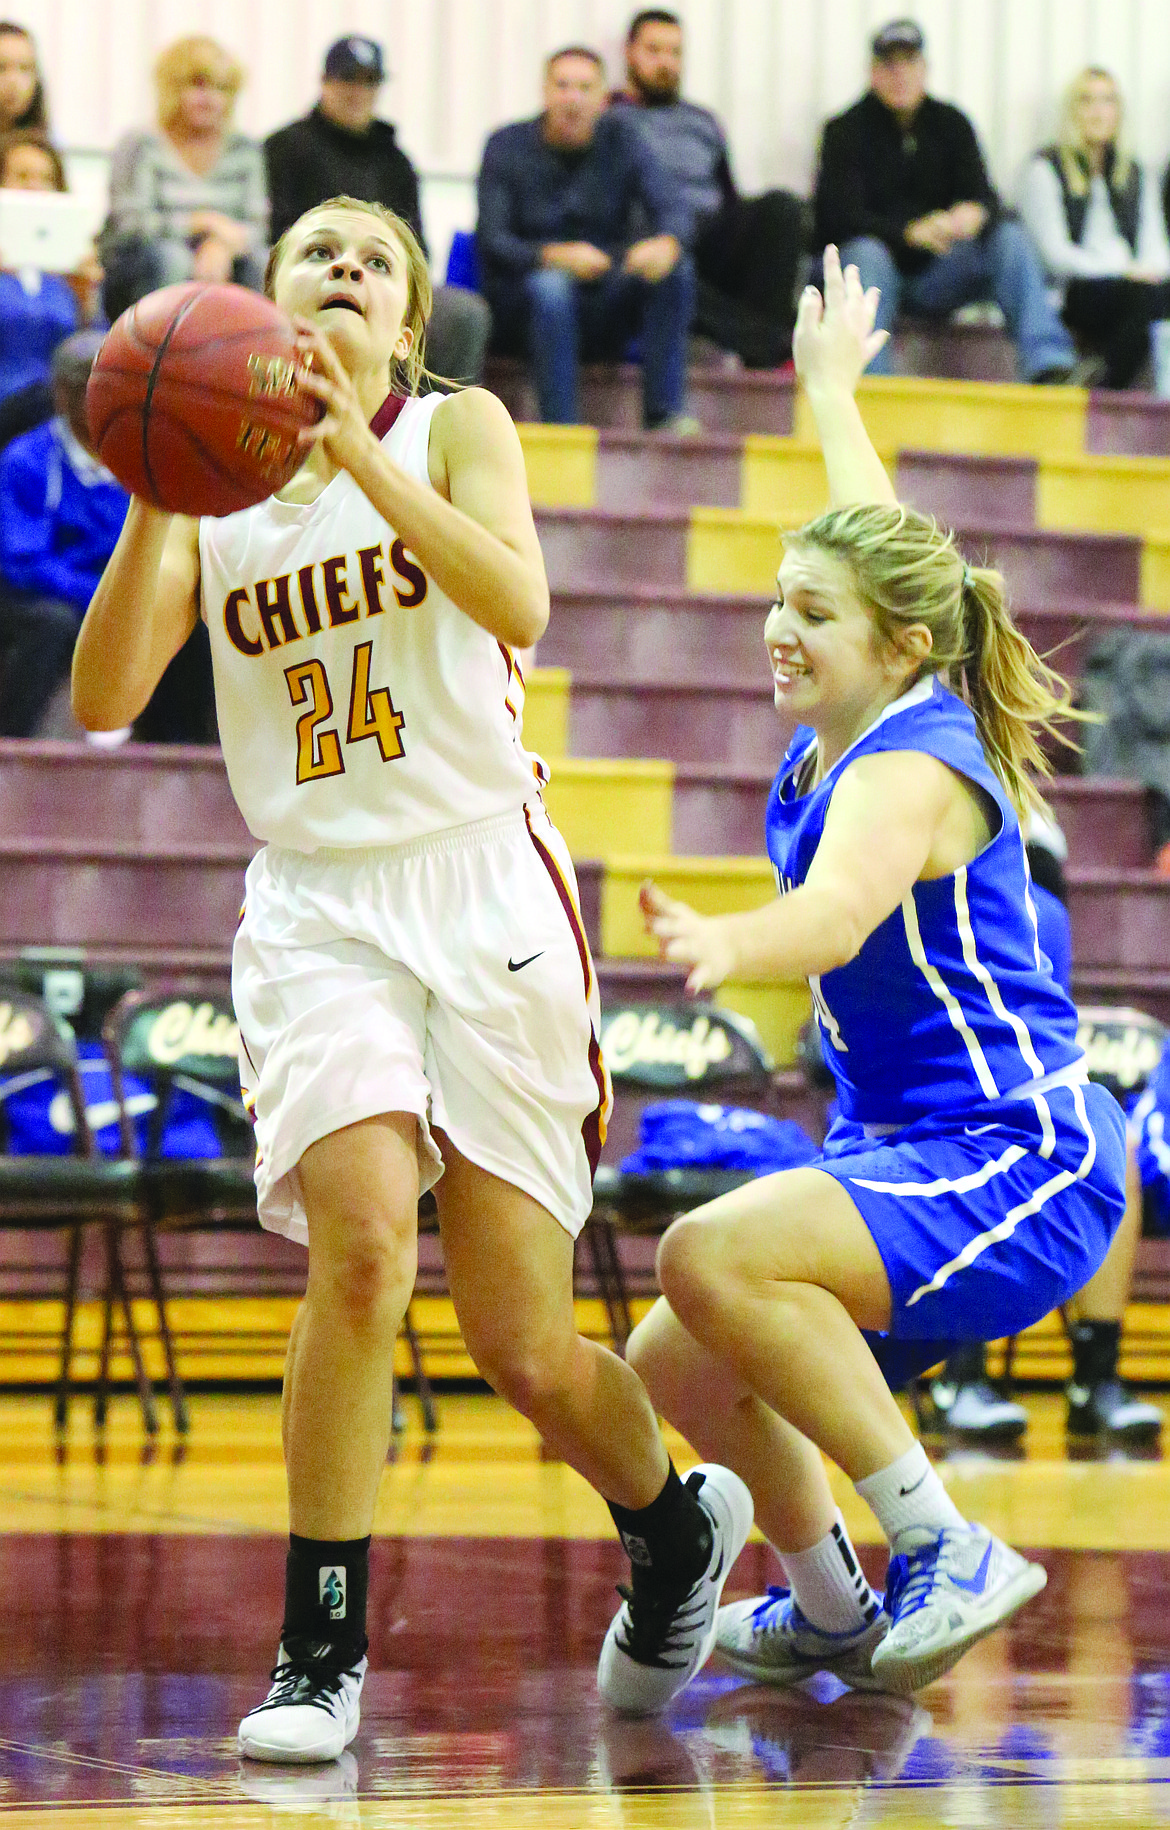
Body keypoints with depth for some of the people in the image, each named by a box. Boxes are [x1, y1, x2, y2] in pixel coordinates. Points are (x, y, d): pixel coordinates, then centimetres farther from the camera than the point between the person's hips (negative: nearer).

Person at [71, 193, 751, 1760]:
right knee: (363, 1234, -26)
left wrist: (358, 452, -24)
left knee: (521, 1342, -1)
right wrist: (156, 504, -14)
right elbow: (104, 700, -3)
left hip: (483, 883, -1)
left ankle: (679, 1528, 31)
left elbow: (518, 604, -17)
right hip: (316, 907, 1)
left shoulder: (457, 430, 3)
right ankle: (322, 1655, -16)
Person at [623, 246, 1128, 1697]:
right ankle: (831, 1609, 26)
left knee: (713, 1257, -29)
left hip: (1019, 1168, -10)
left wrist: (730, 943, -59)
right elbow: (881, 542, 30)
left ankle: (944, 1550, -24)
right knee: (678, 1369, 7)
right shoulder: (851, 727, 10)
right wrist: (829, 389, 46)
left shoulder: (909, 768, -15)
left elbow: (839, 914, -38)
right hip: (909, 1153, 10)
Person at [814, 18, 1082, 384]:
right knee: (867, 255, -37)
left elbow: (984, 196, -3)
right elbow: (841, 217, -18)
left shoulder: (950, 124, 7)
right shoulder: (847, 130, -5)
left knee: (1010, 239, -17)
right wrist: (911, 232, -35)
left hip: (933, 272, 4)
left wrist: (975, 214, -31)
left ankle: (1048, 362, -33)